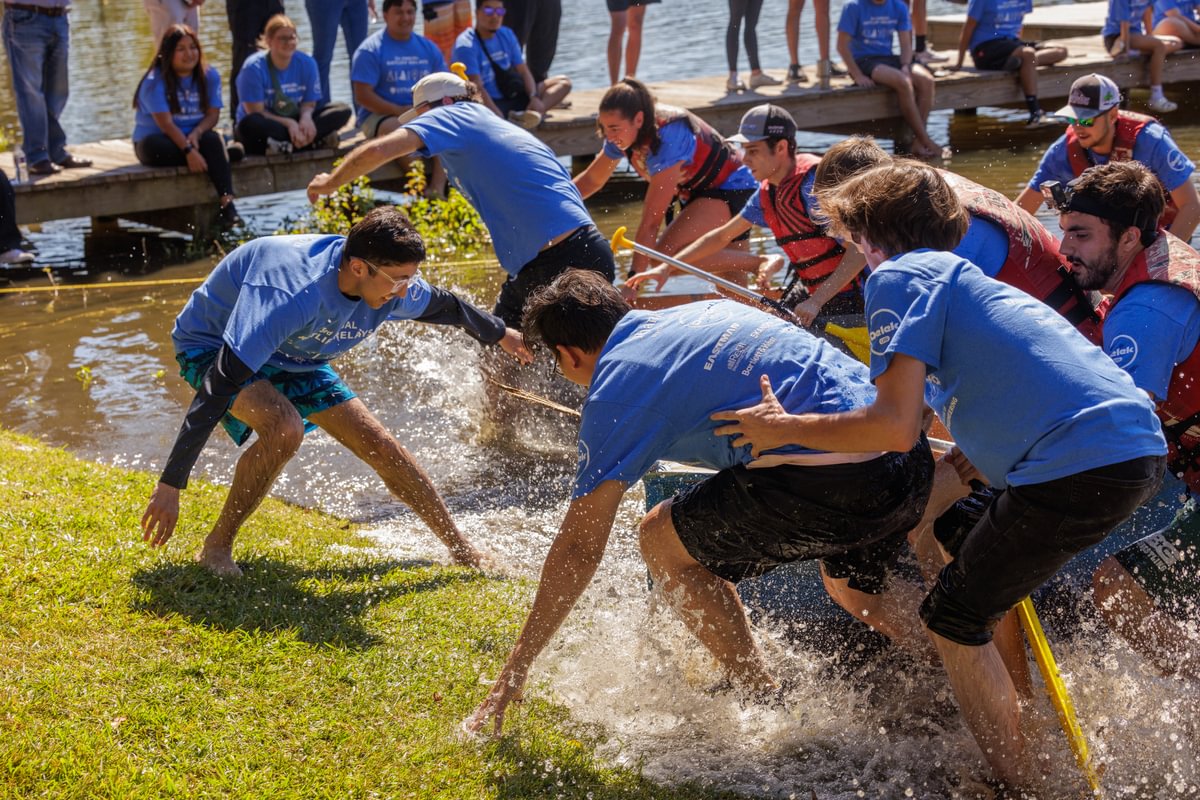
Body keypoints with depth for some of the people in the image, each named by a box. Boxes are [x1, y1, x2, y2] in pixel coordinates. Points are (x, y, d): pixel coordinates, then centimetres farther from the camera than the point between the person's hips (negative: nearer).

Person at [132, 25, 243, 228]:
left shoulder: (209, 75, 3)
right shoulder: (155, 81, -11)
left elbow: (213, 114, -2)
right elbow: (165, 123, -19)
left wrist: (196, 133, -24)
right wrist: (188, 151, -30)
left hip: (193, 138, 3)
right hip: (160, 141, -3)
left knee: (213, 139, -31)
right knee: (151, 146, -38)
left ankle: (227, 204, -43)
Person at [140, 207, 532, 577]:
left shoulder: (394, 286, -21)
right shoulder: (293, 294, -43)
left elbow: (443, 305, 4)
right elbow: (221, 384, -44)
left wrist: (499, 334, 24)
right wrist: (171, 484, -45)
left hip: (292, 358, 6)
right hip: (211, 347, -6)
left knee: (381, 446, 1)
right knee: (285, 428, -35)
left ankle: (463, 550, 18)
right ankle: (216, 548, -16)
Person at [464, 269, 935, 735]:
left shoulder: (614, 389, 2)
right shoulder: (705, 311, 23)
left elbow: (579, 548, 1)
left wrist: (515, 670, 8)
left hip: (831, 481, -8)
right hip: (911, 456, 8)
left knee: (661, 539, 11)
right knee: (854, 592, 34)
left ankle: (764, 703, 12)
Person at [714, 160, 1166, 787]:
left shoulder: (898, 275, -1)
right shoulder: (961, 276, 27)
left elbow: (896, 425, -13)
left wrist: (784, 429, -1)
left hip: (1081, 467, -9)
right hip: (1142, 448, 9)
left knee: (953, 620, 5)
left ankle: (1020, 785, 10)